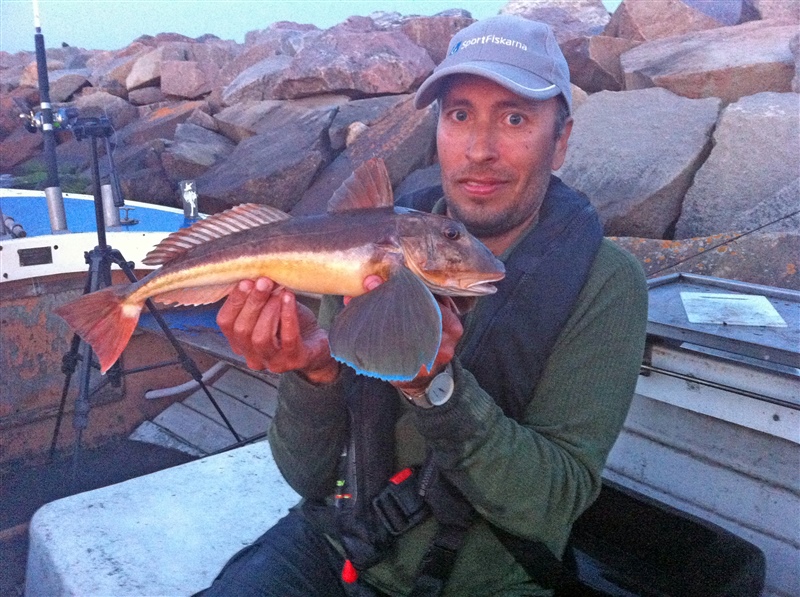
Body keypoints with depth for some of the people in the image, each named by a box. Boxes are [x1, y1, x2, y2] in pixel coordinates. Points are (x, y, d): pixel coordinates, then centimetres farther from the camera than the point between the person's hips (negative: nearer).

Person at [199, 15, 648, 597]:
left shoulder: (604, 282, -14)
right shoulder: (374, 244, -8)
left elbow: (555, 503, -18)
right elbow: (311, 477, -7)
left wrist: (434, 385, -31)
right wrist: (315, 373, -27)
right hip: (337, 543, 2)